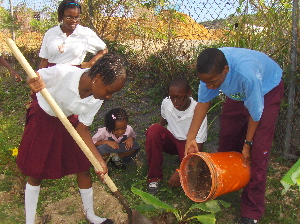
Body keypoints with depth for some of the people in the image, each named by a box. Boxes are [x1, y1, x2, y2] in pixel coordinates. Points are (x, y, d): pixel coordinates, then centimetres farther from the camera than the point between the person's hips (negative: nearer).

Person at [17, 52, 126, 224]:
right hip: (42, 120, -3)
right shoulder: (62, 73, -35)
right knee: (35, 174, 6)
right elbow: (34, 79, -18)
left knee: (84, 168, 5)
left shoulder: (97, 99, -20)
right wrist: (35, 83, -44)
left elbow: (82, 128, -14)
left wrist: (99, 160, -21)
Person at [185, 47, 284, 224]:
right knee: (227, 139, 7)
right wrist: (190, 138, -15)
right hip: (238, 92, 6)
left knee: (258, 151, -11)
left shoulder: (247, 74, -44)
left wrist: (247, 143, -13)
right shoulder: (211, 70, -27)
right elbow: (203, 102, -14)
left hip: (267, 91, -5)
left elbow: (255, 112, -29)